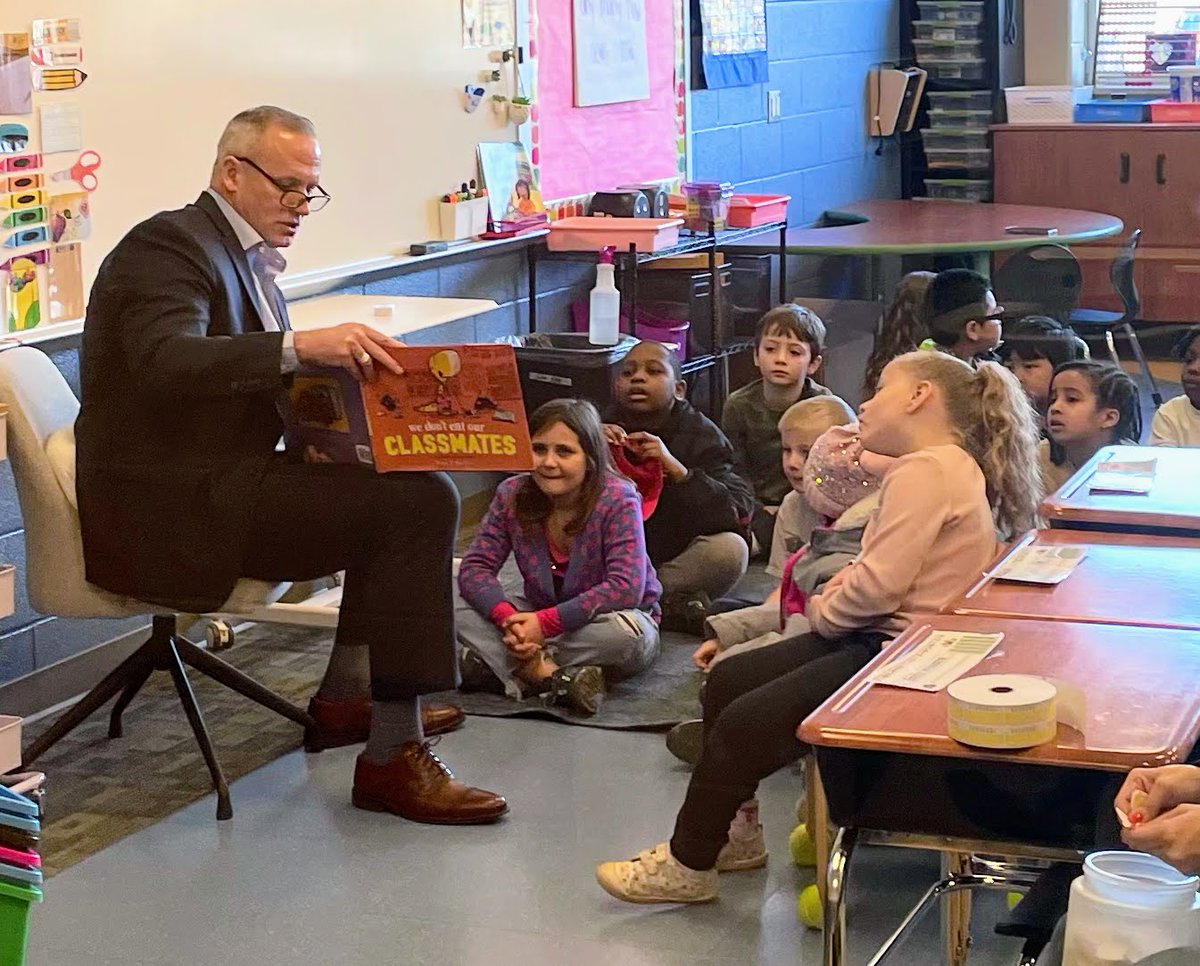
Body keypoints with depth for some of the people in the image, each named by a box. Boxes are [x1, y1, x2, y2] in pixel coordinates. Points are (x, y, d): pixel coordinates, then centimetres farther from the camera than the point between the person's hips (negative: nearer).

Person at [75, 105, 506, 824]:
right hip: (171, 509, -11)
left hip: (214, 486, 11)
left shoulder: (245, 257, 20)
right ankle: (392, 758, -17)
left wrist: (342, 367, 0)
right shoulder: (169, 246, -11)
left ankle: (345, 697, 17)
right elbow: (165, 361, -30)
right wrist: (300, 348, -40)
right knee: (423, 500, -19)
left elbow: (253, 378, 18)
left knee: (411, 479, 16)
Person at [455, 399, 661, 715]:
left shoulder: (618, 500, -21)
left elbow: (626, 589, -29)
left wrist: (547, 623, -35)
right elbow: (475, 567, -11)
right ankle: (554, 676, -35)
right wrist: (508, 618, -32)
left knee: (626, 633, -40)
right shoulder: (512, 495, -9)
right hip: (542, 616, 4)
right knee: (459, 608, -19)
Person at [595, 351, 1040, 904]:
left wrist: (823, 612, -5)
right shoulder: (951, 465, 18)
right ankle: (736, 834, 22)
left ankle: (687, 866, 5)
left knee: (743, 724, -10)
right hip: (879, 638, 11)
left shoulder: (925, 471, -17)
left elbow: (878, 583, -24)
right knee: (727, 683, 12)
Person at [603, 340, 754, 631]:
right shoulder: (602, 429, 2)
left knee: (730, 548, -30)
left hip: (677, 561, -1)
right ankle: (672, 607, -24)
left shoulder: (700, 435, -3)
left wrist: (675, 468, -29)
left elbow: (740, 511, -18)